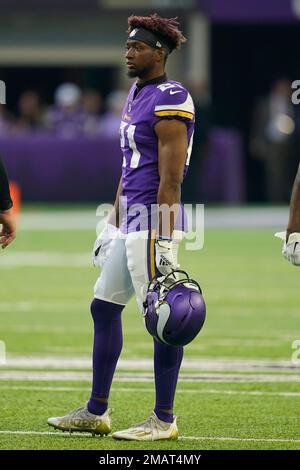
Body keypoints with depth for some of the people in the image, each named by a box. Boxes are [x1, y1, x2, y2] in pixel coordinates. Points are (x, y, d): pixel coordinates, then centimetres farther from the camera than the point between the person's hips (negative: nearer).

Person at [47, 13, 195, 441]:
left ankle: (164, 420, 3)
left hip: (154, 226, -11)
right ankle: (96, 412, 22)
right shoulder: (136, 95, 16)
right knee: (104, 307, 14)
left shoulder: (170, 101, -14)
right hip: (131, 225, 11)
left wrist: (164, 242, -21)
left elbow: (170, 180, -18)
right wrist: (112, 226, 24)